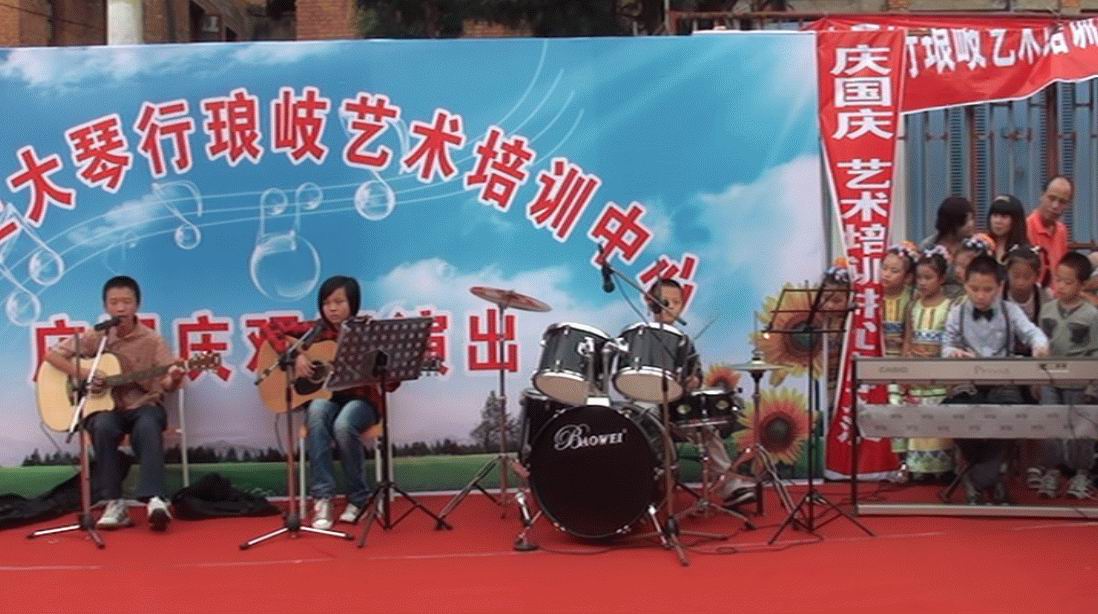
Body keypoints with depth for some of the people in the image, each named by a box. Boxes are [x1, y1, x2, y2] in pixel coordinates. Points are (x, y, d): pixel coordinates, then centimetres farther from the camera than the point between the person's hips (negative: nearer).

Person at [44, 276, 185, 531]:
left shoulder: (151, 340, -2)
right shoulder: (95, 337, 2)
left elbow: (167, 384, -7)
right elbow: (52, 354, 4)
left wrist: (173, 379, -32)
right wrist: (82, 374, -12)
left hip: (143, 406, -1)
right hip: (105, 408, 1)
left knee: (147, 427, -37)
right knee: (104, 426, -35)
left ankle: (154, 499, -45)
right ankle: (114, 503, -30)